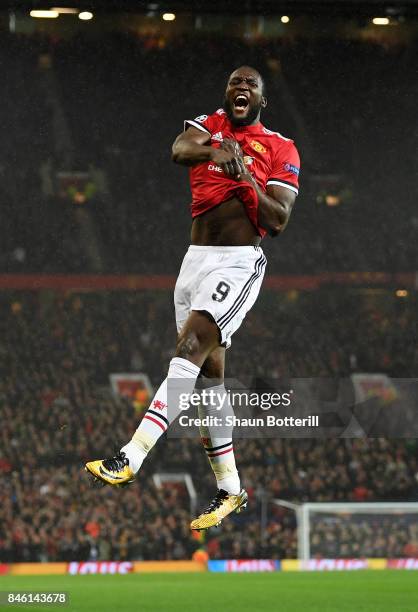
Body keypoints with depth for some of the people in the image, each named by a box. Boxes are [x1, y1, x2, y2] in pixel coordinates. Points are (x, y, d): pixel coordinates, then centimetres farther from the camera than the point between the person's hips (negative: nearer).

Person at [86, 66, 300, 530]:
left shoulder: (280, 150, 3)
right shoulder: (208, 126, 13)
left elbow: (278, 221, -6)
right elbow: (179, 150, -11)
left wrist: (246, 179, -17)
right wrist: (215, 151, -31)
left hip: (239, 262, -5)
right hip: (196, 259, 5)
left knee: (191, 346, -23)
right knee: (208, 374, 7)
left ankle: (130, 458, -34)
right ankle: (229, 488, 16)